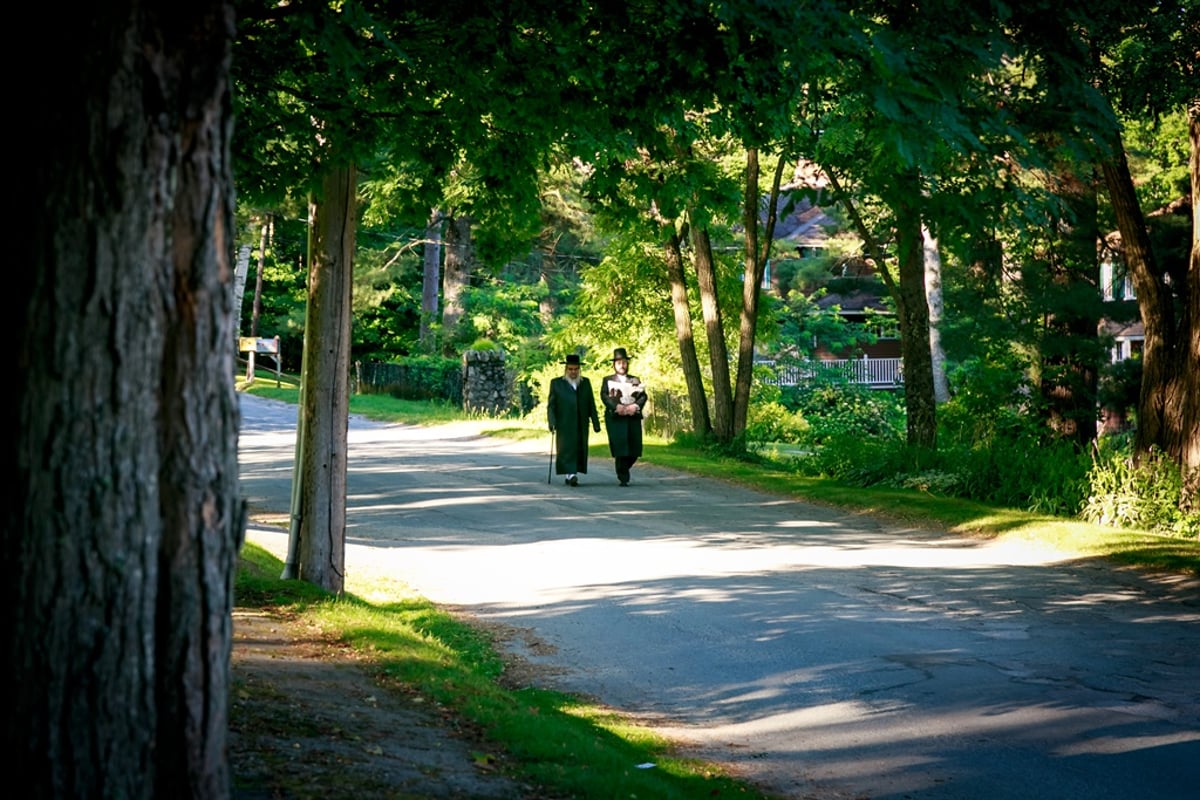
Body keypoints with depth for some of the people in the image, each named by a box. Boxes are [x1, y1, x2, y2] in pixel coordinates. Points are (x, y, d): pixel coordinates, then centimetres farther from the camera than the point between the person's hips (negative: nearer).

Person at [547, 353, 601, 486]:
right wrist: (552, 423, -11)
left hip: (581, 425, 3)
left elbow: (591, 404, 12)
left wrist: (596, 423, 6)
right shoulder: (556, 383, 5)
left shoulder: (585, 383, 14)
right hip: (564, 424, -3)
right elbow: (551, 405, 1)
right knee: (567, 448, -10)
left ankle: (570, 475, 9)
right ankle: (570, 475, -15)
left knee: (580, 449, 1)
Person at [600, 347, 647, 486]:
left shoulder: (635, 380, 20)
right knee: (620, 449, -11)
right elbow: (604, 396, -2)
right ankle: (623, 478, -7)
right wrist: (616, 407, -18)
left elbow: (643, 396, 8)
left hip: (633, 417, 3)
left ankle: (624, 470, 23)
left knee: (635, 449, -2)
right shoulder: (608, 380, 13)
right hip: (615, 418, -3)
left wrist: (636, 406, -12)